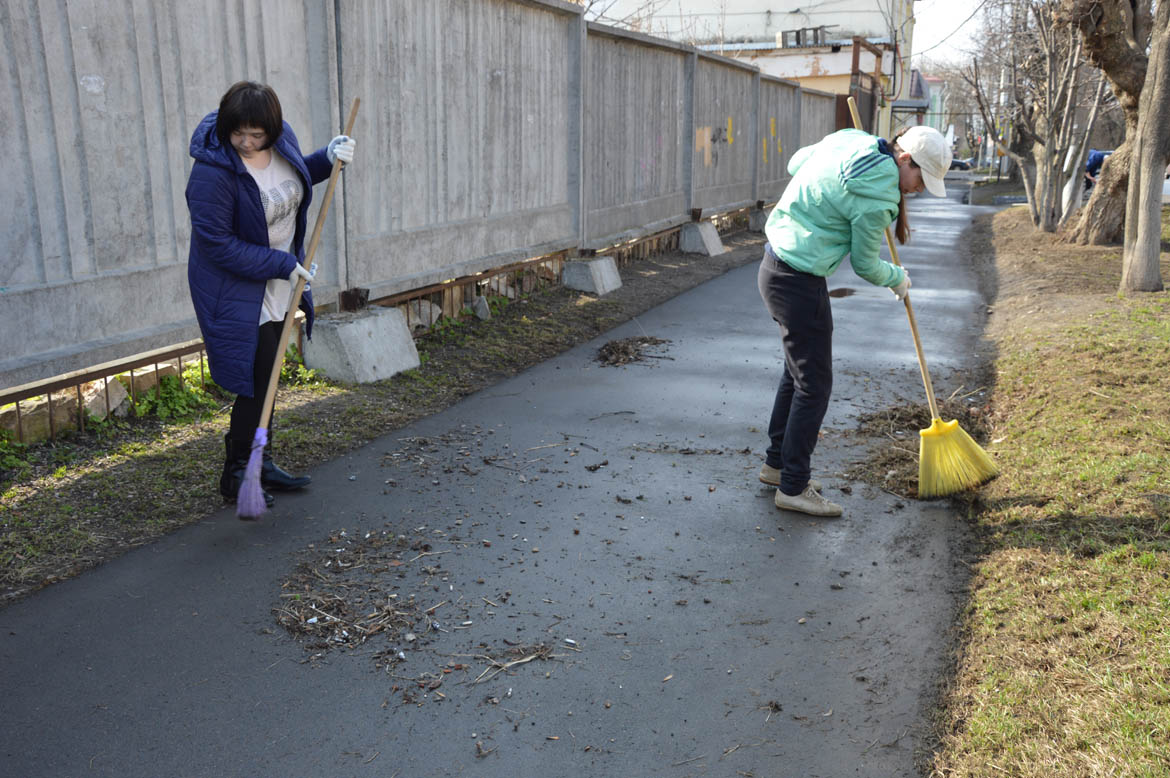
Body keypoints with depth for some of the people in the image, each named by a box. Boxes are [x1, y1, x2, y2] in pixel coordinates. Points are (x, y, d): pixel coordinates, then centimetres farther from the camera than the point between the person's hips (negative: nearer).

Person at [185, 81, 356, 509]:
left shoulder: (282, 138, -4)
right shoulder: (212, 172, -25)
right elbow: (217, 244, -22)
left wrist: (327, 158, 0)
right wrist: (282, 264, -21)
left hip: (278, 282, 8)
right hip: (234, 286, -8)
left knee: (268, 376, 15)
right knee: (258, 379, -6)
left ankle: (259, 462, 30)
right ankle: (236, 474, 10)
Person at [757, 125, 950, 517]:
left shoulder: (851, 140, 3)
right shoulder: (877, 195, -20)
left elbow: (796, 163, 19)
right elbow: (865, 264, -7)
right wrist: (898, 279, 12)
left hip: (775, 267, 10)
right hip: (800, 282, -10)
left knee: (798, 370, 20)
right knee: (814, 383, -1)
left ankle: (777, 463, 32)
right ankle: (793, 487, 9)